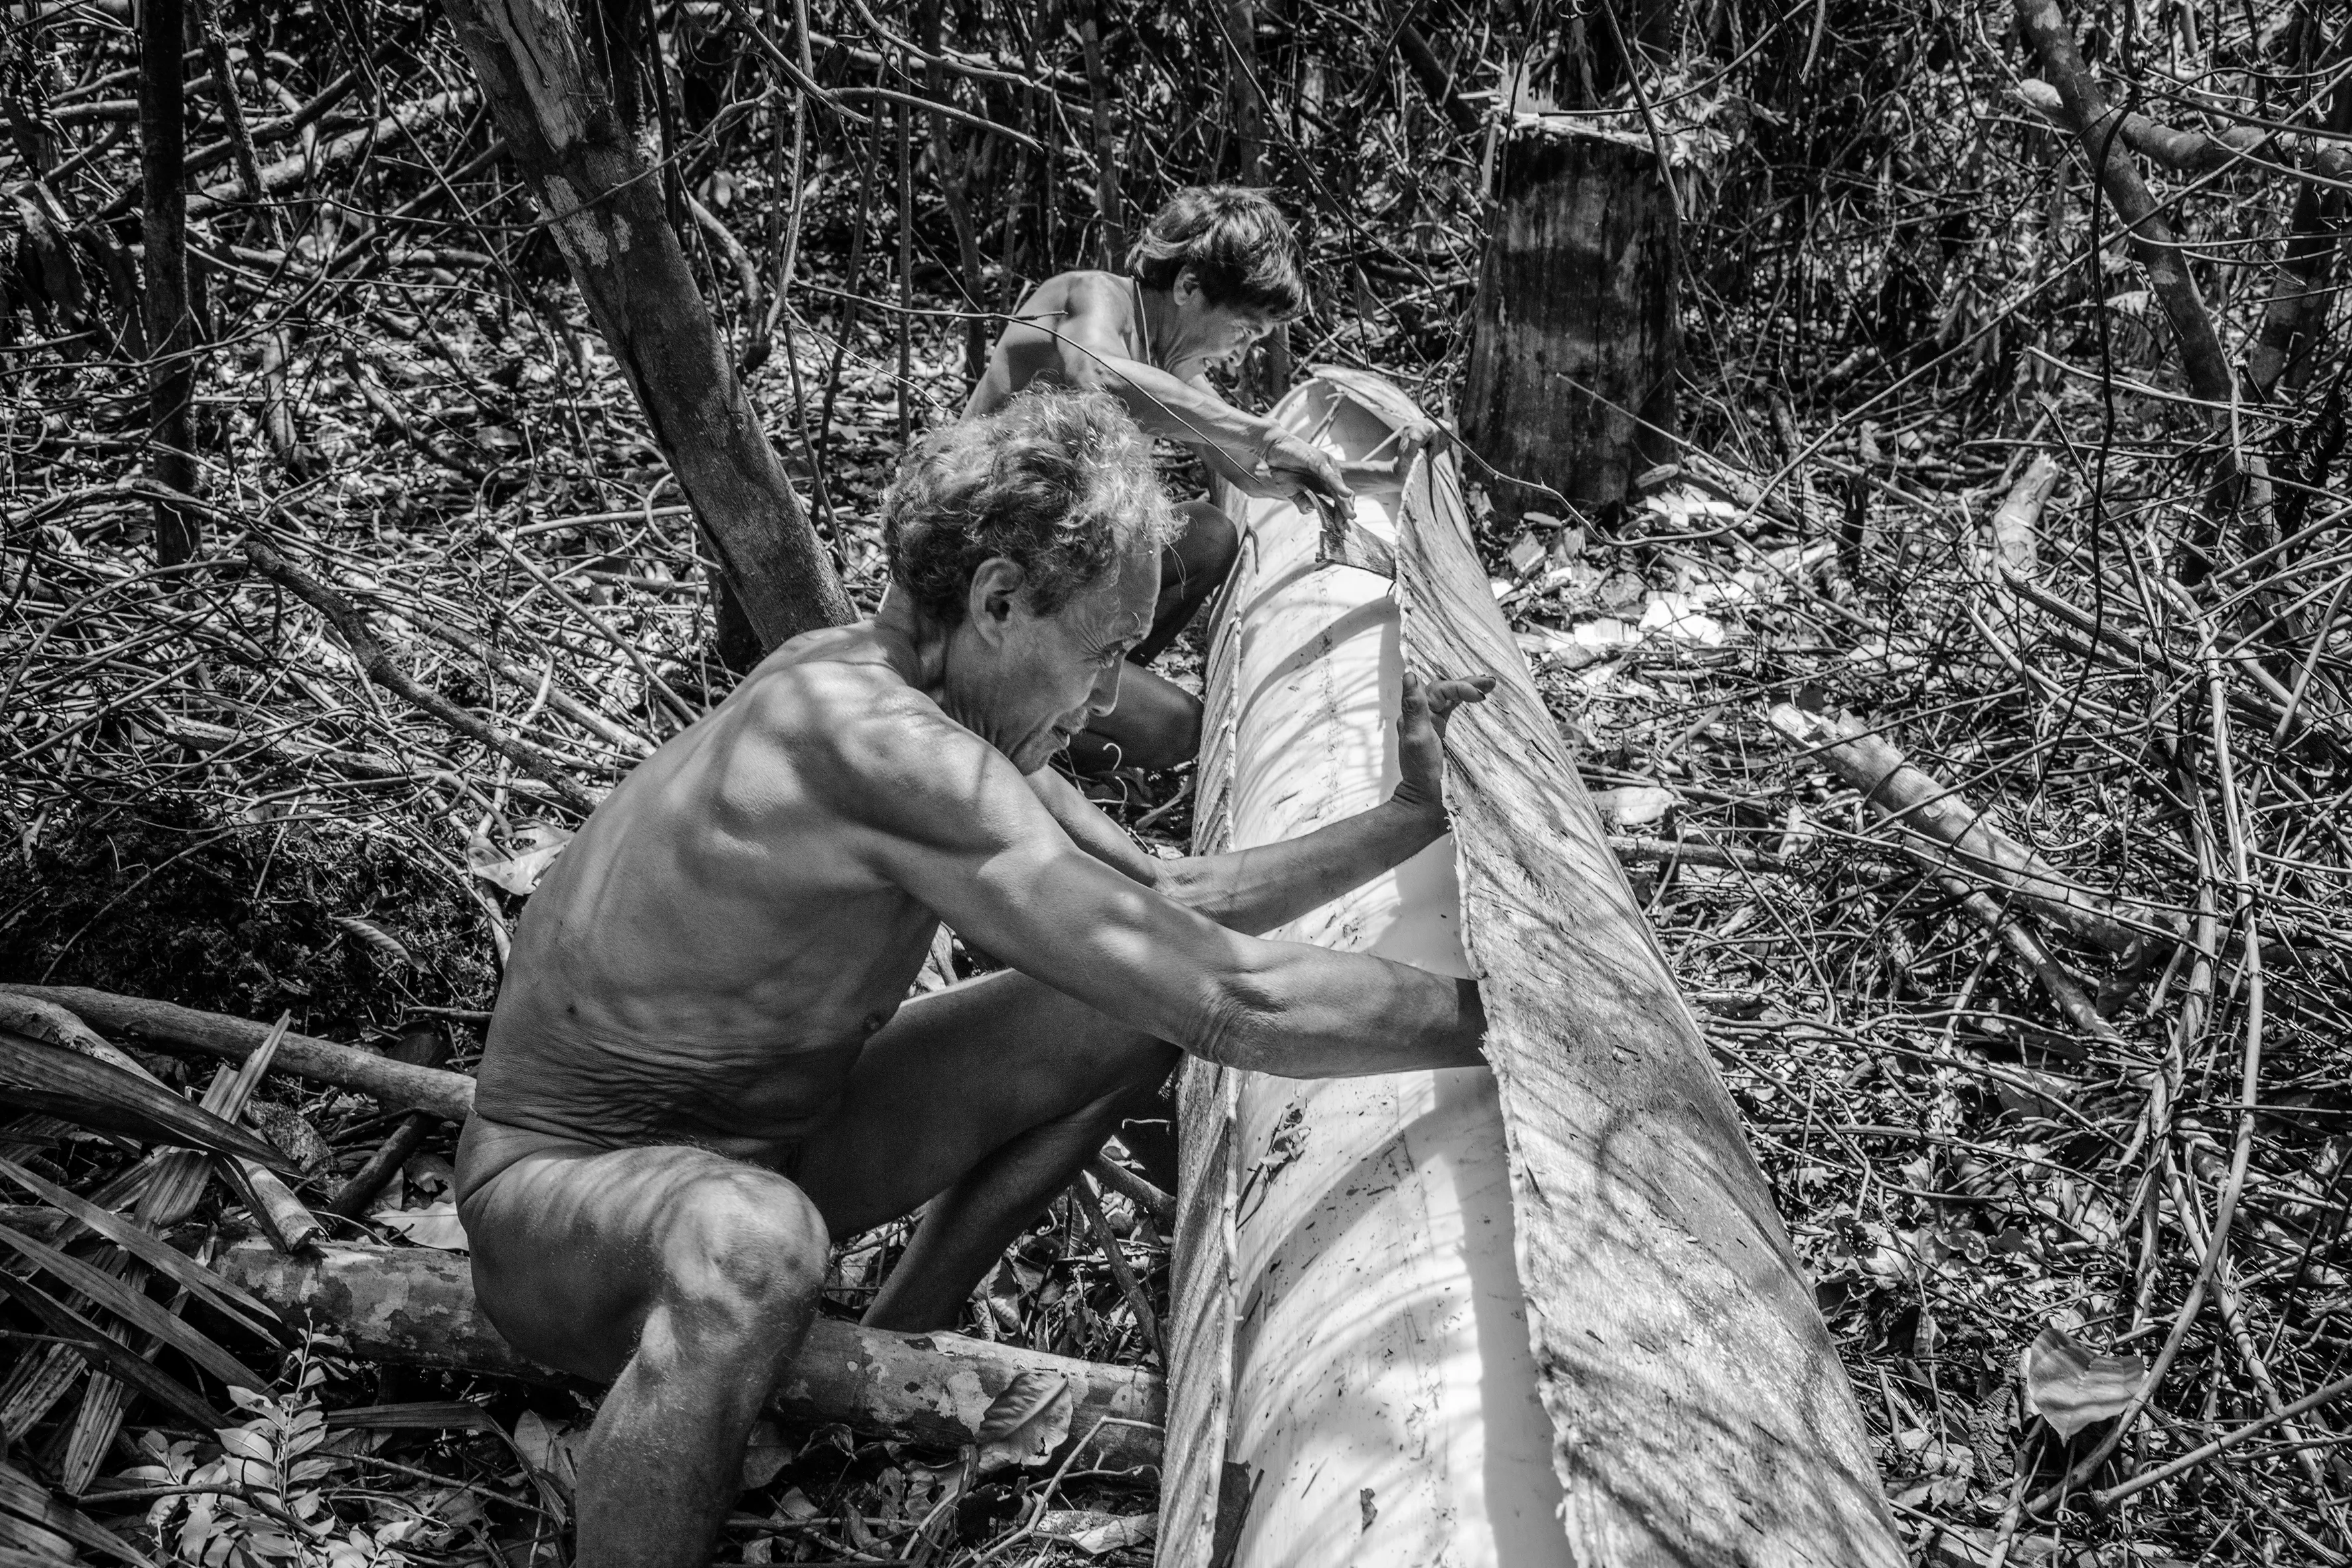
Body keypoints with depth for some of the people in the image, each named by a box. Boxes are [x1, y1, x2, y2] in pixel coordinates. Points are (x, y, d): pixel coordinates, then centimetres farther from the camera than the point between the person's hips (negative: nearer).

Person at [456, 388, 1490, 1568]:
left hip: (763, 1144, 9)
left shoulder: (936, 696, -5)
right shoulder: (875, 743, -35)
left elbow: (1175, 906, 4)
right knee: (753, 1249, -45)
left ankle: (900, 1339, 18)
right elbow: (1239, 1004, -36)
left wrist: (1412, 817, -3)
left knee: (1132, 1014, 5)